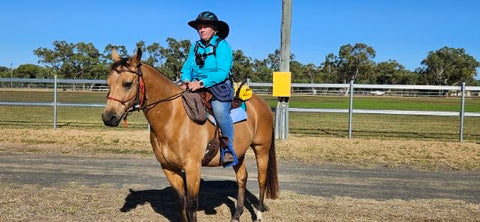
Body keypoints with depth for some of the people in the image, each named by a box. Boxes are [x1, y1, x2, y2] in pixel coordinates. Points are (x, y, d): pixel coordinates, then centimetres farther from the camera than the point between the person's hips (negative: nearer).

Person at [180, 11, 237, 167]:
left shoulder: (222, 46, -5)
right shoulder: (195, 47, 16)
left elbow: (222, 72, -16)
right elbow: (187, 68, 15)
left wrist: (201, 83, -25)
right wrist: (186, 81, -8)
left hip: (218, 87, -6)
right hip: (196, 88, 6)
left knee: (220, 111, -35)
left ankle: (228, 150, -19)